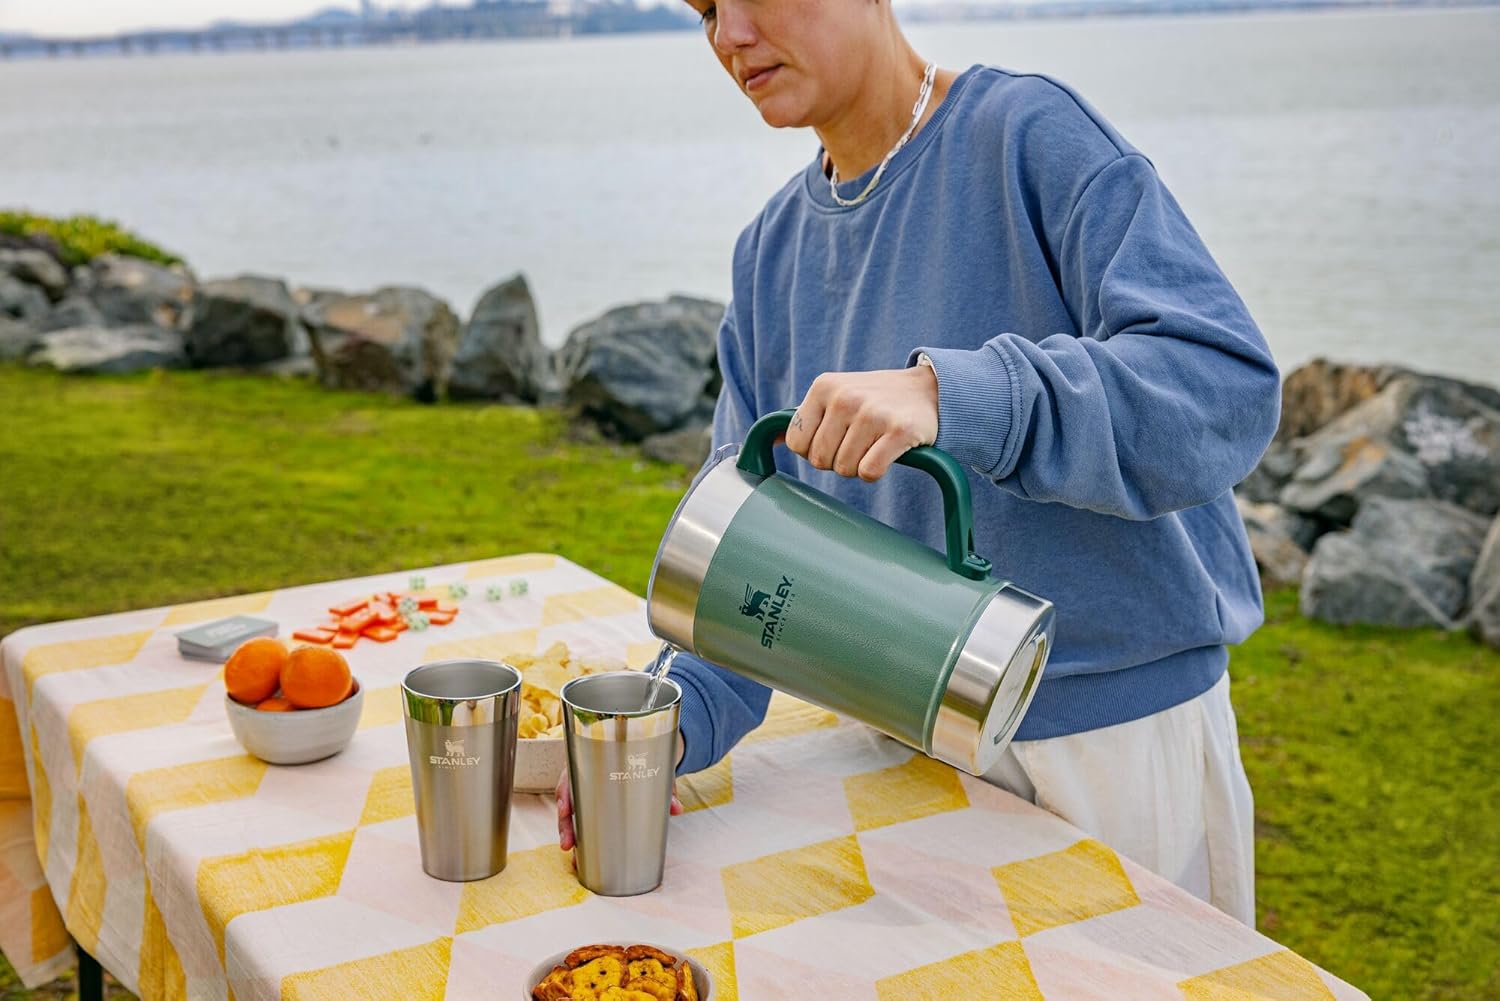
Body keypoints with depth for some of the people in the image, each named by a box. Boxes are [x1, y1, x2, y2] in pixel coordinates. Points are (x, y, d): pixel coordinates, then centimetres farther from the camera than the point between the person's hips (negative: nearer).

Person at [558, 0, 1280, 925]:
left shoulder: (1031, 132, -15)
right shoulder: (774, 250, 4)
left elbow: (1228, 384, -27)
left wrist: (954, 394, -39)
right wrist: (675, 712, -15)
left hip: (1116, 718, -5)